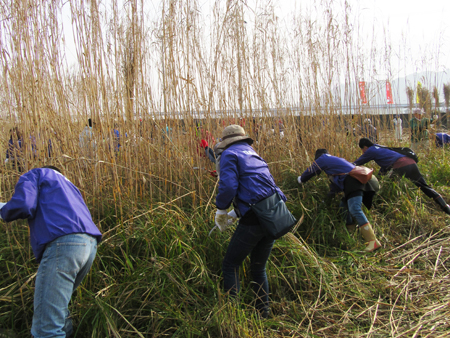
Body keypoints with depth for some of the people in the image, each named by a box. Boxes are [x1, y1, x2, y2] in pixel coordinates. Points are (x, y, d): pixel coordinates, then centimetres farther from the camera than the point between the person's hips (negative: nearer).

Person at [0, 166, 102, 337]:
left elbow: (22, 205, -4)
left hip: (63, 244, -8)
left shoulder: (35, 174, 15)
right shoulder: (67, 184, 37)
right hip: (89, 244, 8)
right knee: (56, 304, 25)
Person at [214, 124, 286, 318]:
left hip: (253, 221, -8)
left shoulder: (229, 154, 0)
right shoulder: (254, 155, 25)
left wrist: (221, 211, 0)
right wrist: (234, 213, 31)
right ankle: (264, 313, 27)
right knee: (258, 268, 21)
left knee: (230, 266, 7)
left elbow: (229, 186, -16)